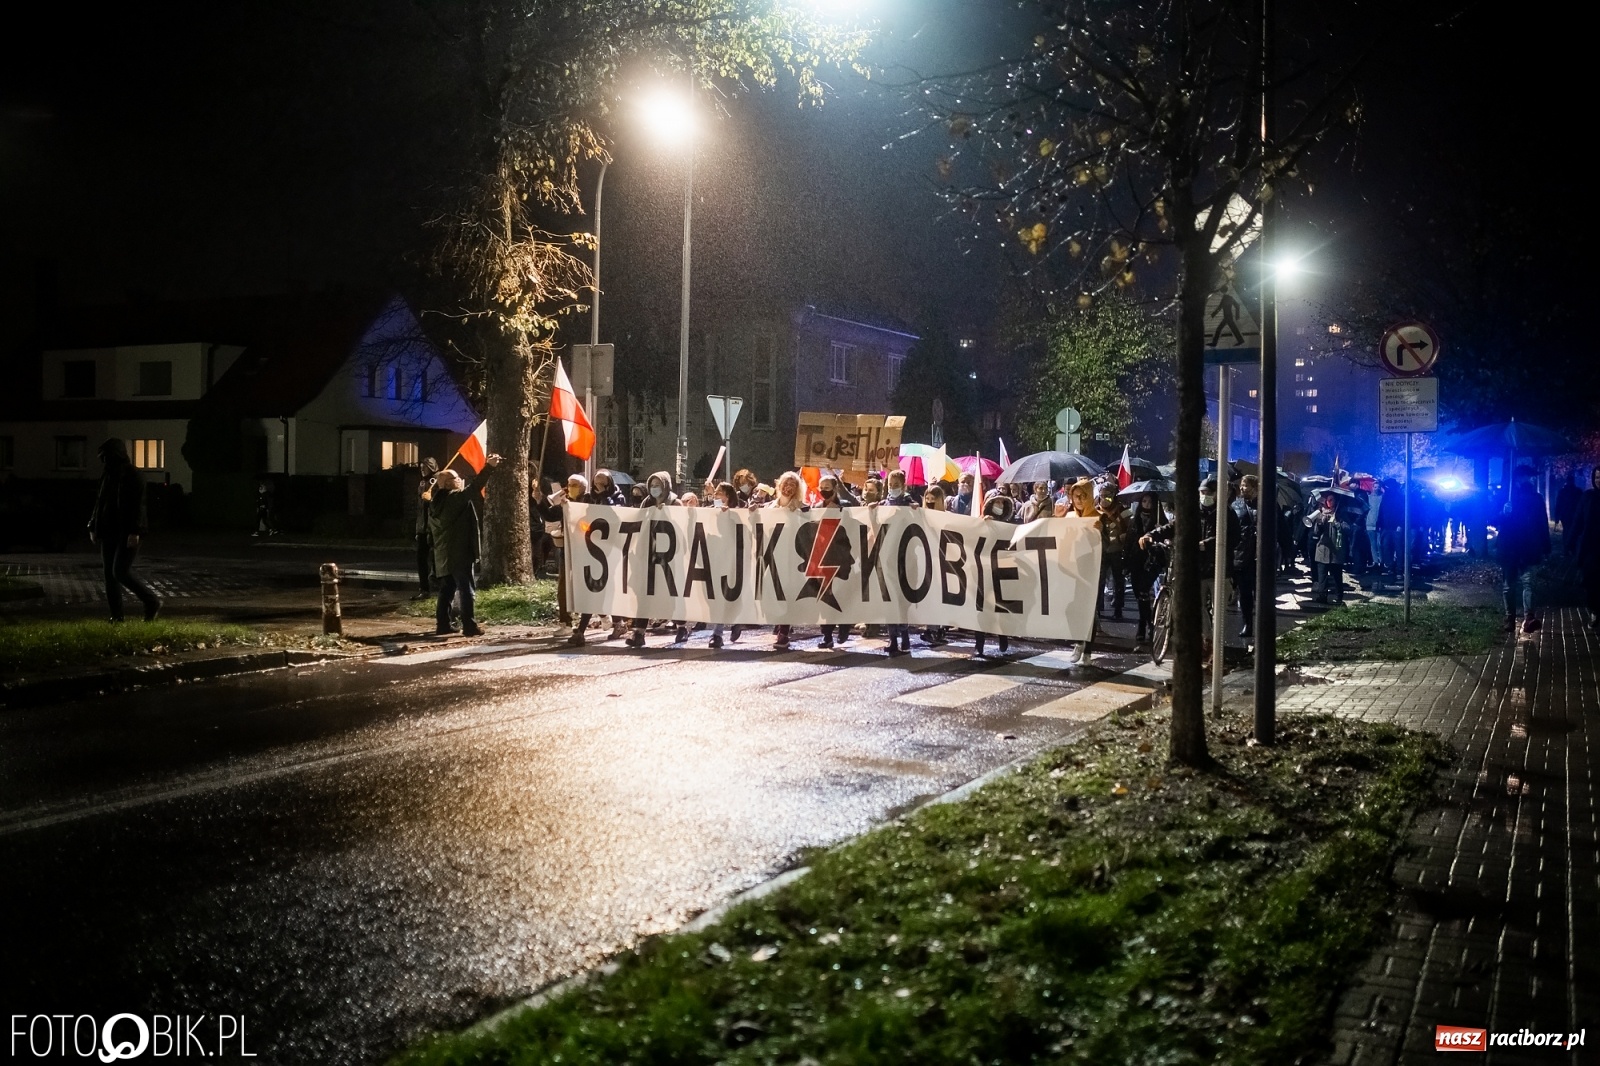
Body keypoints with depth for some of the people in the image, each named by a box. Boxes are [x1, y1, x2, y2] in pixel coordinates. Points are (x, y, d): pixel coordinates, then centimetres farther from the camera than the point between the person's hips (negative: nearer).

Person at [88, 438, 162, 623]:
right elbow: (100, 503, 19)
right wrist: (93, 527, 15)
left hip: (126, 533, -8)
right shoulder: (108, 476, 12)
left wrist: (135, 532, -21)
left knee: (121, 571, -14)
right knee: (110, 573, 4)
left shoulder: (133, 475, -10)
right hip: (109, 531, 8)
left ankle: (152, 602, 1)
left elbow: (138, 504, -15)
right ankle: (116, 615, 9)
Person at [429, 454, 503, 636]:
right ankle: (469, 626, -10)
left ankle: (442, 624, 13)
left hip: (444, 555, 9)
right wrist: (489, 467, -22)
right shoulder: (454, 497, -12)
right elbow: (474, 487, -21)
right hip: (459, 554, -9)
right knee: (466, 590, -7)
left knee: (446, 591, 13)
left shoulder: (438, 502, 14)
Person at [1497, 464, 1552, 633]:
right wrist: (1503, 514, -14)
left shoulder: (1536, 498, 8)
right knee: (1508, 585, 3)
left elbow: (1542, 524, 7)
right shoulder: (1506, 497, 4)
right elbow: (1495, 520, 5)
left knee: (1527, 582, -9)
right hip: (1508, 548, 1)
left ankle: (1528, 619, -18)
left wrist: (1545, 548, 2)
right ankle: (1510, 618, 7)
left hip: (1527, 549, -1)